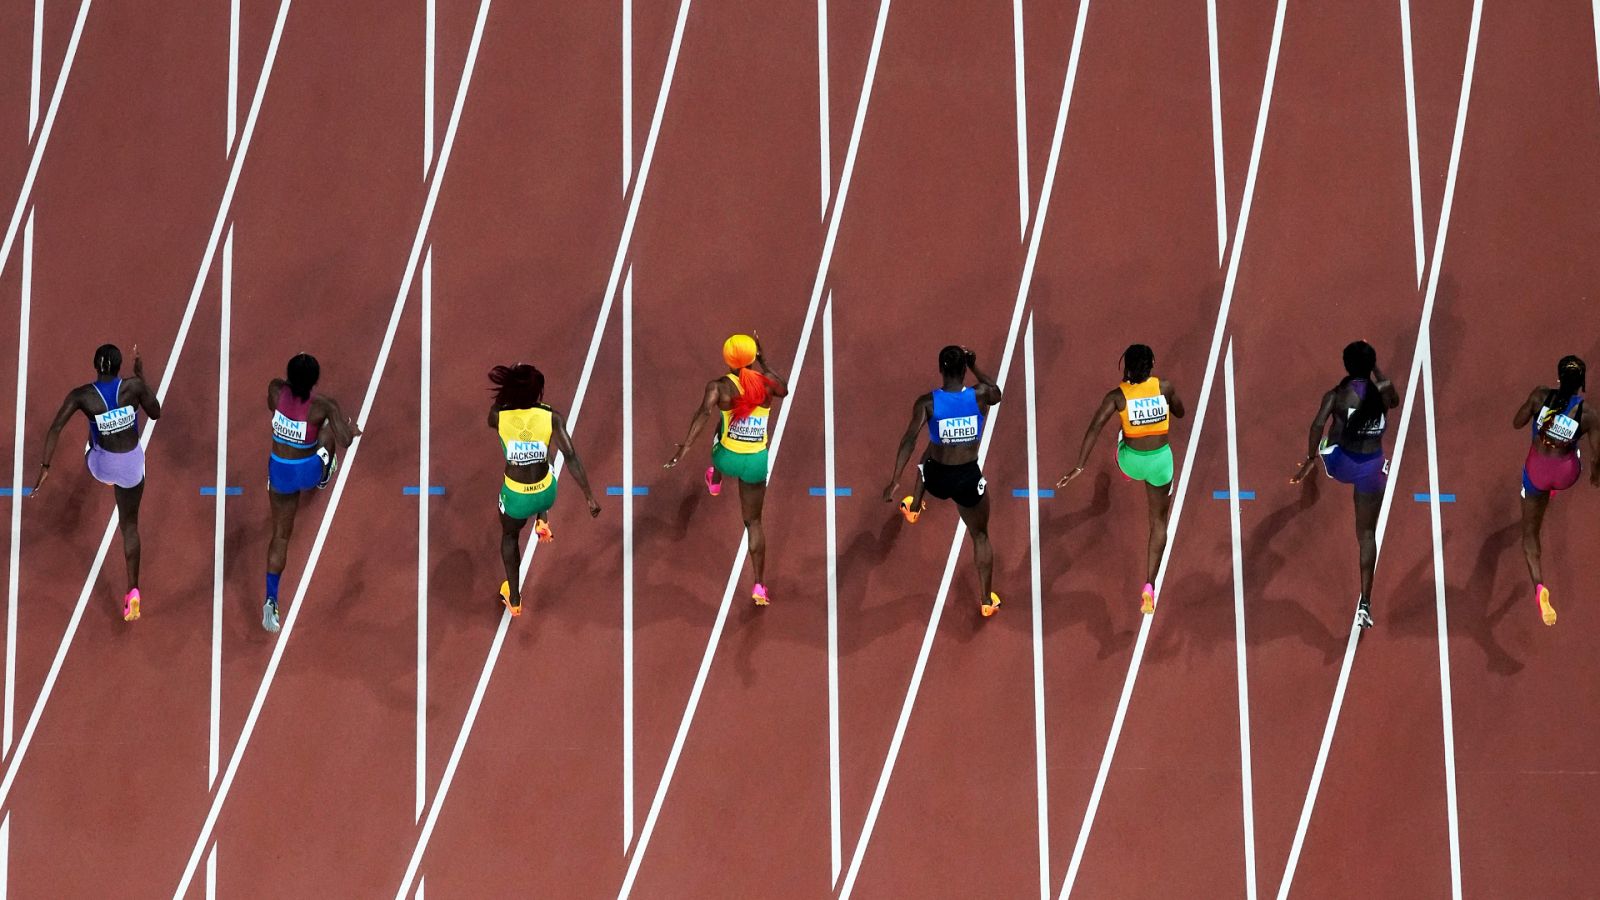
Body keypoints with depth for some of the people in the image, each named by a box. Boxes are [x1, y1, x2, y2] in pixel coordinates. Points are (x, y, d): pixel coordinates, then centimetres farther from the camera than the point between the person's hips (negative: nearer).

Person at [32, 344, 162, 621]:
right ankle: (132, 591, 6)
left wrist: (45, 467, -20)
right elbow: (155, 414, -4)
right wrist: (141, 376, 1)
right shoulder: (134, 386, -21)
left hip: (100, 464, 1)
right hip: (131, 464, -1)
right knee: (130, 526, 15)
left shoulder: (81, 395, -19)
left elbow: (55, 428, -24)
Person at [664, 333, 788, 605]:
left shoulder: (719, 386, -12)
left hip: (728, 459, 0)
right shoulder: (766, 382, -3)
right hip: (757, 462, 0)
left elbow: (704, 412, -29)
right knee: (753, 521, 12)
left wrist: (686, 445, -34)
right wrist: (763, 362, 25)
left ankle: (715, 481, 64)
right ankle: (760, 585, 5)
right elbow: (784, 389, 21)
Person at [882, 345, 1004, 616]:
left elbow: (909, 439, -21)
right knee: (980, 536, 20)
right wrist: (974, 366, 21)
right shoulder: (980, 395, -11)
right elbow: (997, 392, 14)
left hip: (937, 478, 1)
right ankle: (987, 600, 23)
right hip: (969, 480, -1)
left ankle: (914, 509, 65)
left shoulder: (927, 402, -14)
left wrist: (894, 481, -20)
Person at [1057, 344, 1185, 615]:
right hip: (1161, 460, -1)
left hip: (1131, 460, 1)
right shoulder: (1164, 387, -9)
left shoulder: (1117, 395, -13)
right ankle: (1149, 586, 2)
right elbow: (1180, 413, 10)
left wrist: (1080, 467, -20)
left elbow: (1094, 428, -20)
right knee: (1158, 523, 12)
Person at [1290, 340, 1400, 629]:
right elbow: (1395, 401, 21)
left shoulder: (1336, 395, -10)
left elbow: (1318, 426, -22)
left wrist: (1310, 460, -13)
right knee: (1367, 533, 8)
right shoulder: (1384, 391, -3)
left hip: (1340, 464, -1)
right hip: (1372, 467, 1)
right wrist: (1377, 372, 27)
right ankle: (1365, 602, 1)